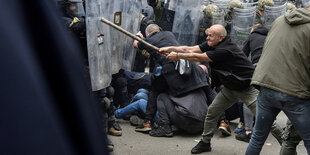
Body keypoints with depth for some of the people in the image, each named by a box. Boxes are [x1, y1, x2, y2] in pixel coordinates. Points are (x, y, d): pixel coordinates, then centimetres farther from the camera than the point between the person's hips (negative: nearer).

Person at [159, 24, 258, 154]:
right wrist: (170, 48, -9)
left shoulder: (225, 50, -29)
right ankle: (205, 143, 20)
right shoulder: (212, 45, -1)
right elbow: (191, 49, -1)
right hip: (230, 88, 9)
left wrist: (177, 55, -18)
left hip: (247, 88, -8)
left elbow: (198, 57, -25)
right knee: (212, 112, 6)